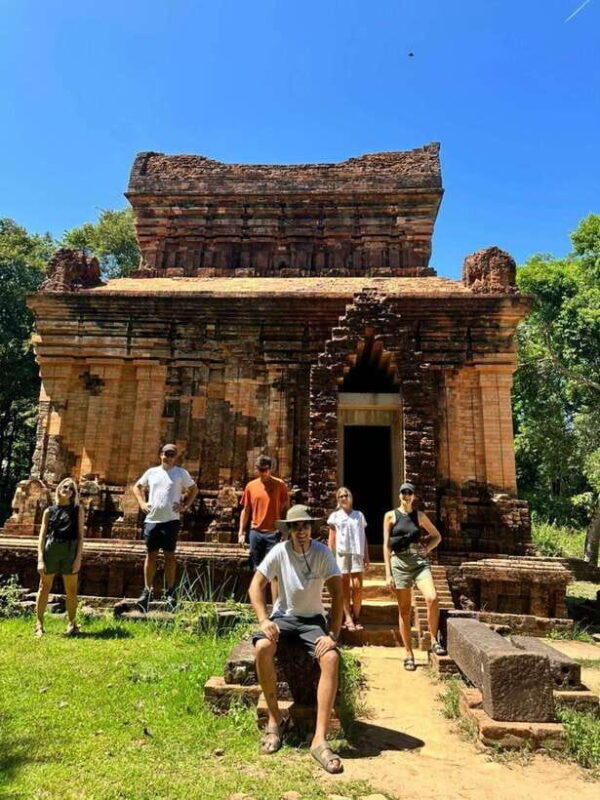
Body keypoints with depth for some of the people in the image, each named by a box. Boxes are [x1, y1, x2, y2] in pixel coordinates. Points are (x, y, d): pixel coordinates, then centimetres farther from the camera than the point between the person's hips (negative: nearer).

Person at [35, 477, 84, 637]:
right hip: (50, 550, 1)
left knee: (71, 590, 5)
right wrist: (40, 559, -3)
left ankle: (71, 624, 17)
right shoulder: (49, 511, 8)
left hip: (70, 552, 0)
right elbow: (42, 535, 5)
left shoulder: (77, 510, 7)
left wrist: (79, 558, -4)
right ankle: (39, 624, 18)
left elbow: (80, 535, 4)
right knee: (44, 587, 7)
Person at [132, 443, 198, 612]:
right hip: (152, 520, 3)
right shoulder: (151, 472, 10)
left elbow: (194, 489, 11)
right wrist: (142, 503, 8)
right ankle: (147, 590, 18)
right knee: (151, 555, 8)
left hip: (171, 520, -2)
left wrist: (185, 506, 0)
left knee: (169, 555, 3)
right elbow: (137, 487, 23)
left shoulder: (181, 473, 3)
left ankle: (170, 592, 11)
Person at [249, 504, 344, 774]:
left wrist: (332, 635, -22)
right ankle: (274, 720, -11)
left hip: (313, 619, 0)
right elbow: (256, 585, -9)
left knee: (331, 658, -29)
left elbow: (337, 594, -13)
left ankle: (320, 739, -24)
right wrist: (264, 620, -23)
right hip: (283, 617, 1)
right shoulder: (279, 552, -10)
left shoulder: (323, 553, -12)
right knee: (262, 647, -31)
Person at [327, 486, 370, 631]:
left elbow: (364, 538, 14)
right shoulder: (335, 516, 9)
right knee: (345, 588, 1)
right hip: (341, 553, -1)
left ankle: (356, 617, 6)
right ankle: (348, 618, 5)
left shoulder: (359, 515, 13)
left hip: (357, 553, 1)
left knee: (357, 586, -5)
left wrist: (367, 556, 9)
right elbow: (332, 539, 7)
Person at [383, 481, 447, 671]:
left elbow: (437, 536, 22)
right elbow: (386, 545, 3)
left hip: (419, 561, 1)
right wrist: (388, 573, -2)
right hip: (399, 563, -1)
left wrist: (427, 549, 3)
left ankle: (434, 640, -2)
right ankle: (409, 654, 15)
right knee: (404, 610, 3)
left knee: (432, 598, -22)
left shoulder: (420, 516, 10)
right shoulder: (391, 516, 4)